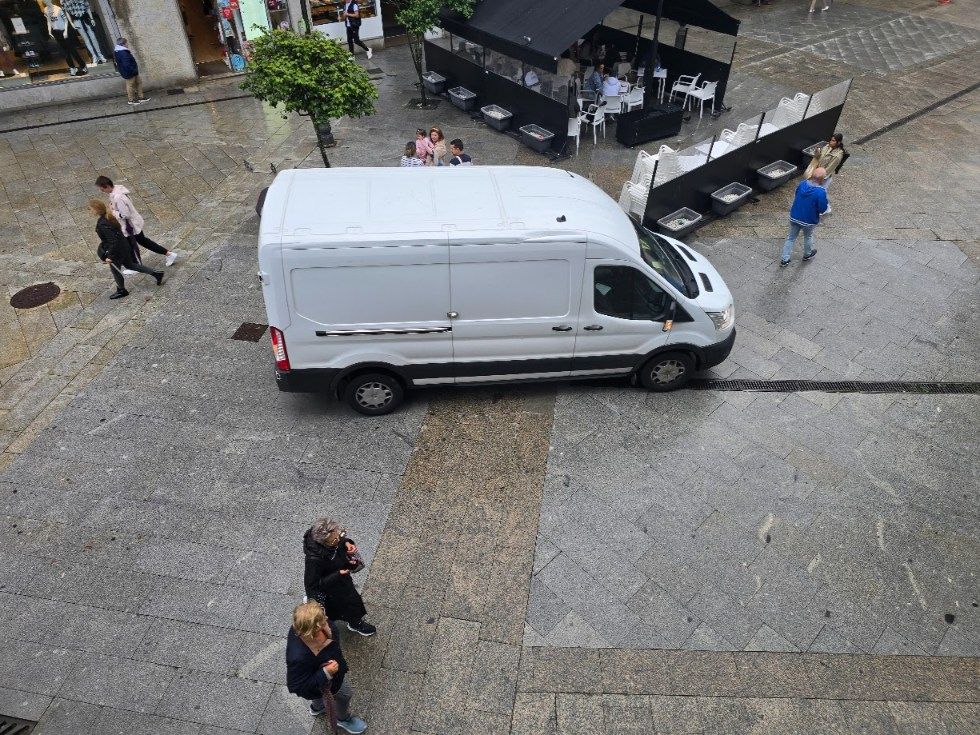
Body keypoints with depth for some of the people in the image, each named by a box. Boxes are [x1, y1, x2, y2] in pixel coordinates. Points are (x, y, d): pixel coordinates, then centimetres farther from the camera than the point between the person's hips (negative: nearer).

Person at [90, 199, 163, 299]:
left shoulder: (102, 224, -30)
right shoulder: (108, 216, -4)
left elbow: (113, 241, -30)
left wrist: (110, 256, -23)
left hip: (116, 251, -9)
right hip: (123, 246, 9)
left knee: (115, 271, 14)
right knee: (130, 265, 25)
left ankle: (121, 291, 36)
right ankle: (156, 273, 25)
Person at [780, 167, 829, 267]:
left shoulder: (802, 184, -9)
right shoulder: (821, 191, -27)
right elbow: (823, 209, -20)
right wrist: (827, 204, 1)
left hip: (794, 217, 4)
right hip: (809, 221, -4)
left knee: (791, 238, 17)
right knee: (808, 237, 24)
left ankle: (784, 260, 20)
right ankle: (807, 254, 47)